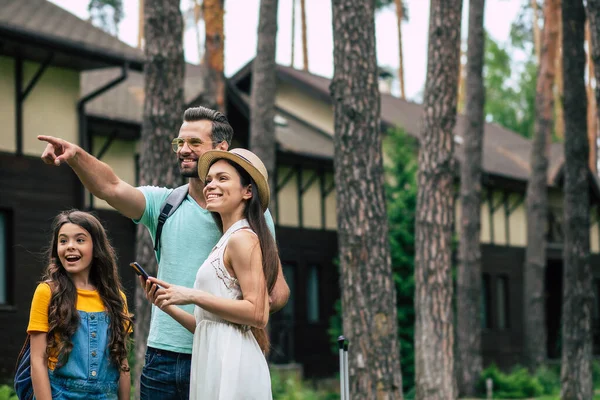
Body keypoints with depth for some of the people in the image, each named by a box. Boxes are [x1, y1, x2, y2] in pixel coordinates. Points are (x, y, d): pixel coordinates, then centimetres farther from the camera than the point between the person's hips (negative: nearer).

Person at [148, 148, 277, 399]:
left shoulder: (242, 238, -7)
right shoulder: (225, 244, 20)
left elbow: (257, 314, -16)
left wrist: (193, 296, -13)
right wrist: (168, 305, 8)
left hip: (231, 366, -9)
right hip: (215, 363, 9)